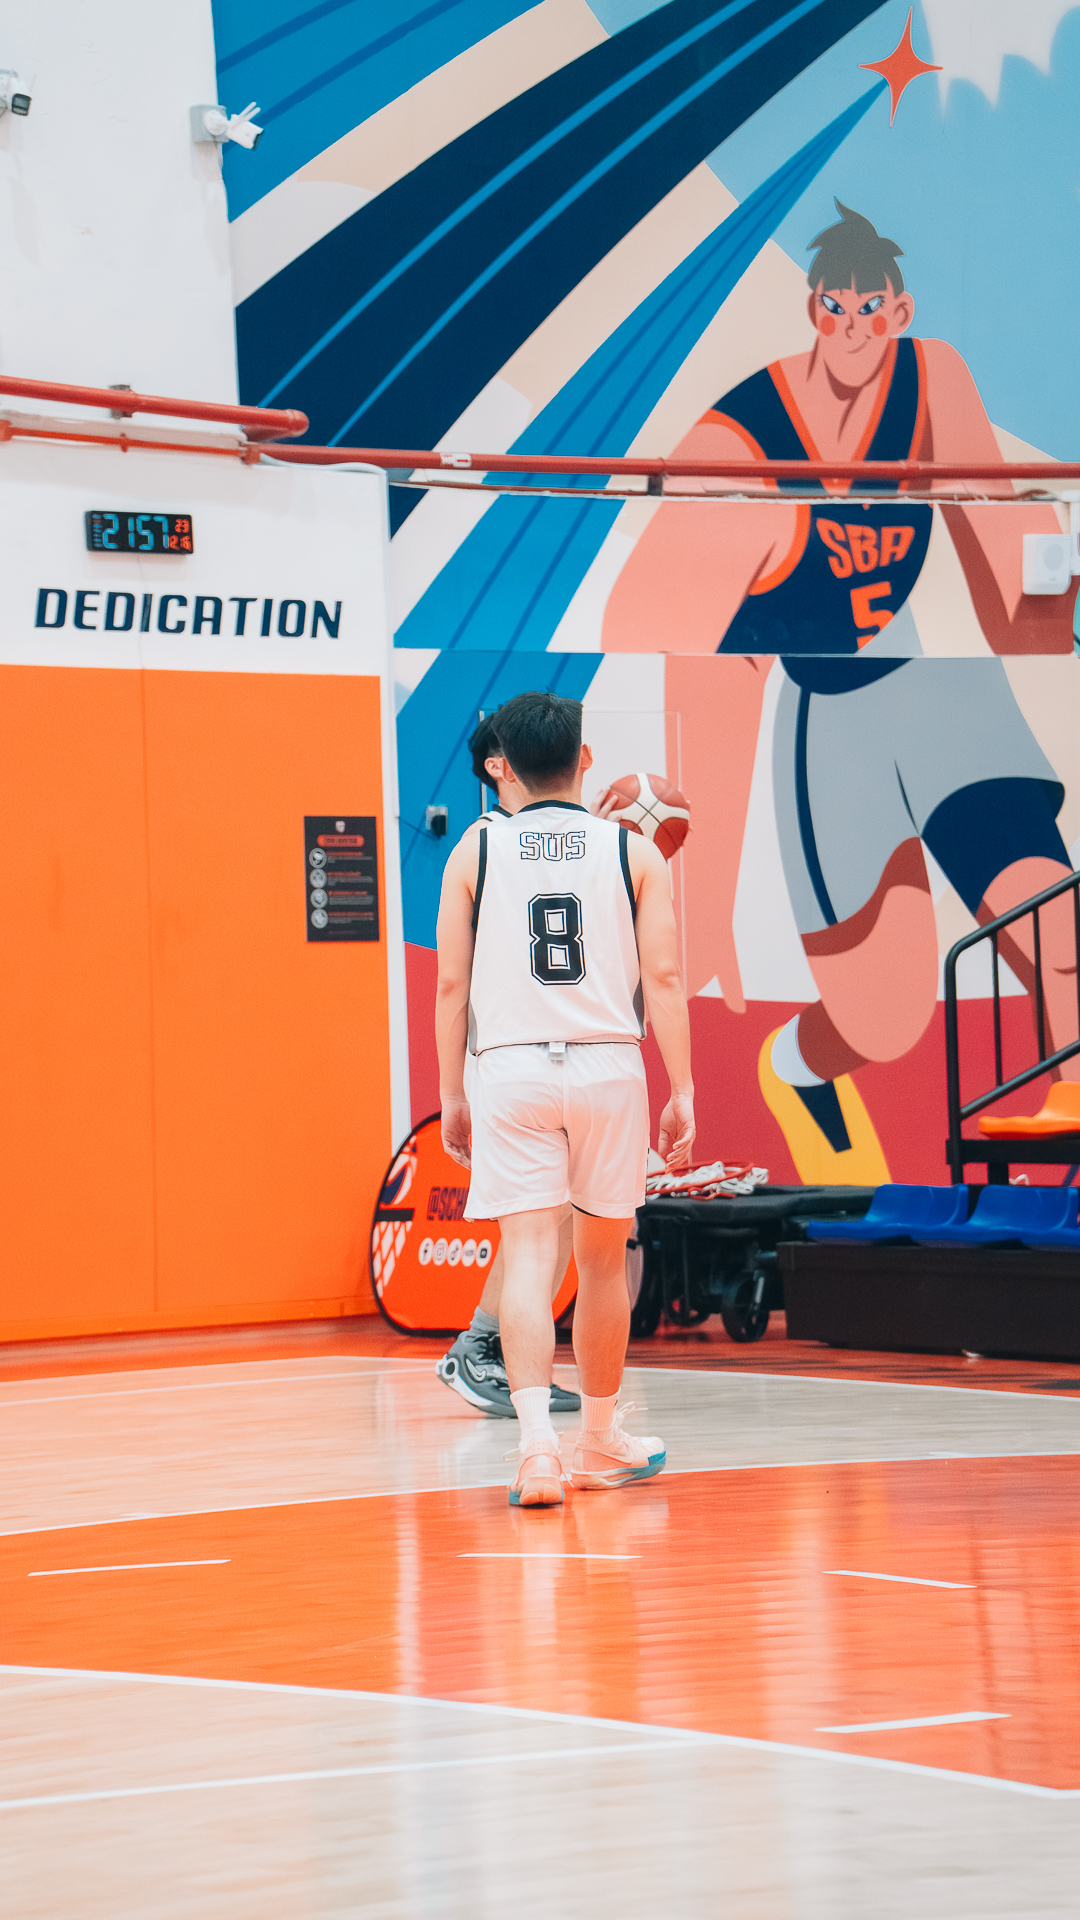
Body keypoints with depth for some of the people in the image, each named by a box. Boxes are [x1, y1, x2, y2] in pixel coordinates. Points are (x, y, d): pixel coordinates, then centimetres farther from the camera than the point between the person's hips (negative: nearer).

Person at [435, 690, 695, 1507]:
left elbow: (452, 985, 3)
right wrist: (682, 1092, 2)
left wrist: (451, 1093, 11)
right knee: (603, 1258, 13)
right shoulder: (634, 852, 3)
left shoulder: (475, 853, 3)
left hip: (510, 1070, 0)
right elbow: (664, 978, -2)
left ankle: (537, 1440, -21)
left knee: (528, 1255, -4)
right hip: (608, 1066, 1)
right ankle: (601, 1440, 26)